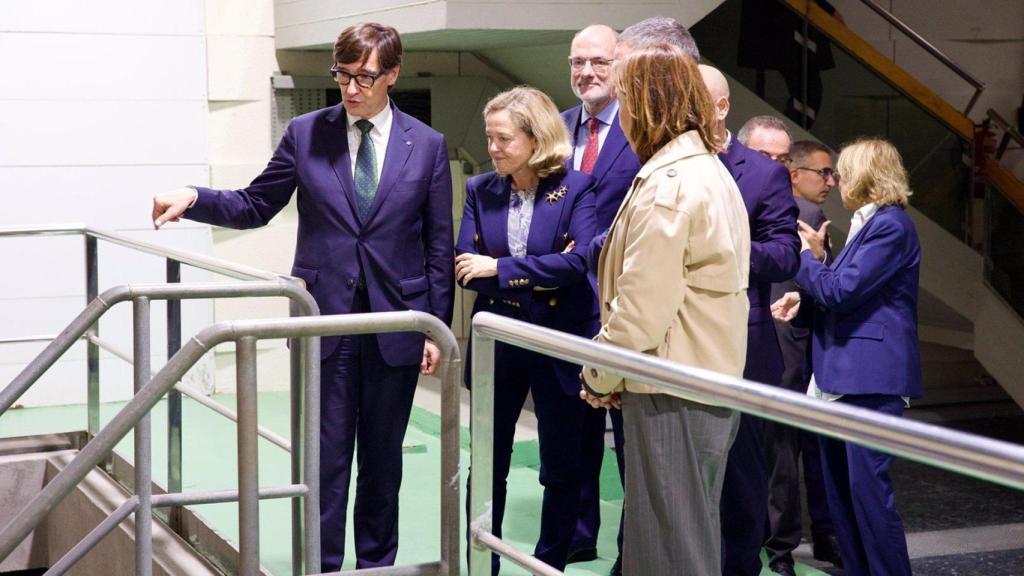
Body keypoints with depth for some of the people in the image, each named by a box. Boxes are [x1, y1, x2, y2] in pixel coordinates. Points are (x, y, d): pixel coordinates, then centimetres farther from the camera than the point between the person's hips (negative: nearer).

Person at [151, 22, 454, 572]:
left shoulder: (427, 145, 1)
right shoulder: (305, 134, 2)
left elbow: (439, 246, 3)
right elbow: (254, 206, 7)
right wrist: (193, 198, -10)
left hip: (395, 323, 0)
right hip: (325, 320, 0)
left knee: (382, 456, 11)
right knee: (326, 456, 2)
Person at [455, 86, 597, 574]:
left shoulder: (576, 188, -7)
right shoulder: (480, 191, 2)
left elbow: (579, 261, -20)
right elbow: (465, 268, -6)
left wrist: (499, 268, -18)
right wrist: (539, 276, -17)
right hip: (496, 344, 3)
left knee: (562, 469, 9)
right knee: (487, 468, 11)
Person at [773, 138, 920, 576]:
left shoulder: (891, 225, -12)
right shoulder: (867, 224, 18)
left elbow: (841, 290, -18)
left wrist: (806, 257, -2)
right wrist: (803, 300, 4)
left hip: (870, 376, -10)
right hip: (841, 375, 10)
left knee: (868, 488, -10)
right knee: (840, 487, 12)